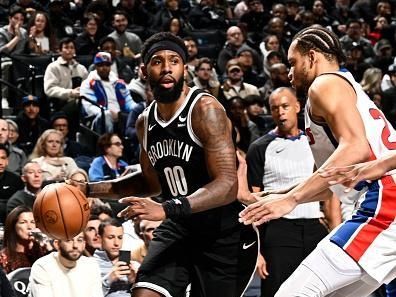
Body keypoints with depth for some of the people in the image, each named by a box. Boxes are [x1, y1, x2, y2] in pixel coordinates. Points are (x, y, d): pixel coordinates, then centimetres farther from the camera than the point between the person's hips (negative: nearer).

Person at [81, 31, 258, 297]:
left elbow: (228, 185, -28)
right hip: (179, 228, 6)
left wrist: (167, 210, -39)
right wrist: (91, 190, 10)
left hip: (225, 235, -6)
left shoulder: (205, 110, -19)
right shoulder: (146, 122, 5)